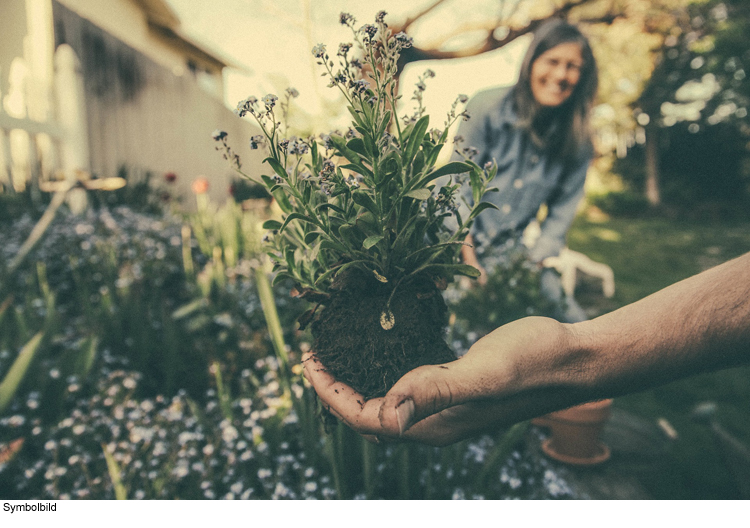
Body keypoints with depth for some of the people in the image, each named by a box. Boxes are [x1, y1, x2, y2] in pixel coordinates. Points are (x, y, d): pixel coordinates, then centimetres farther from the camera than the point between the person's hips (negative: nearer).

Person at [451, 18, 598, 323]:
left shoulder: (577, 141, 0)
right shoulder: (489, 107, -8)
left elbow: (562, 212, 5)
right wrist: (470, 260, -13)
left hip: (514, 252, 3)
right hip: (458, 243, -3)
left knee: (575, 326, -8)